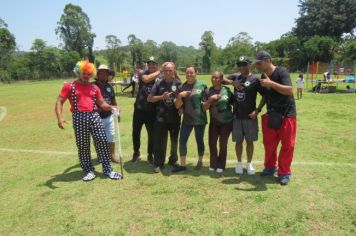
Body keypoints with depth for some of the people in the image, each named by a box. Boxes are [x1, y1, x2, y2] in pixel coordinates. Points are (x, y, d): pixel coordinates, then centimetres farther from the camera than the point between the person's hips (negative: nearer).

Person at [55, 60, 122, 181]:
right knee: (82, 145, 4)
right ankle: (89, 171, 18)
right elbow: (59, 102, -1)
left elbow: (101, 103, 16)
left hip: (94, 116, 3)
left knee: (102, 141, -1)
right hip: (79, 118, -2)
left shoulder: (94, 87, 14)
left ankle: (107, 169, 10)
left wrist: (110, 107, -5)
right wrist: (60, 117, -17)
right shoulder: (69, 86, 4)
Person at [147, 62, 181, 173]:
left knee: (174, 141, 15)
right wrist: (161, 97, -15)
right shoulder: (159, 83, -1)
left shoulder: (178, 83, -1)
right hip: (161, 117, -1)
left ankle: (173, 161, 34)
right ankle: (158, 164, 13)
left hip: (175, 117, 1)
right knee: (159, 141, 1)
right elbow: (149, 98, 0)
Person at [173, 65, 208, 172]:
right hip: (187, 119, 2)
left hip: (200, 119, -2)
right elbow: (177, 106, -2)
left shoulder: (202, 85, -4)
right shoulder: (182, 87, 2)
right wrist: (179, 96, -17)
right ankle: (183, 164, 14)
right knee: (182, 140, 0)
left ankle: (200, 161, 32)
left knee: (199, 141, 11)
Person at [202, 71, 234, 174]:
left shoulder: (227, 90, -5)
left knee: (223, 144, 5)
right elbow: (204, 108, -6)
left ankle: (221, 166, 19)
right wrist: (211, 99, -20)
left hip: (226, 122, -2)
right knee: (212, 143, 4)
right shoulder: (208, 91, -2)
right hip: (214, 122, 2)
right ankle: (213, 164, 23)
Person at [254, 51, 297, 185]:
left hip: (287, 114, -6)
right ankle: (270, 167, 30)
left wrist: (271, 83, -36)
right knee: (269, 143, 11)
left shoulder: (281, 72, -16)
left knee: (287, 145, 1)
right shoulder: (263, 77, 5)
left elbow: (289, 90, -29)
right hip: (271, 115, 6)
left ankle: (284, 173, 14)